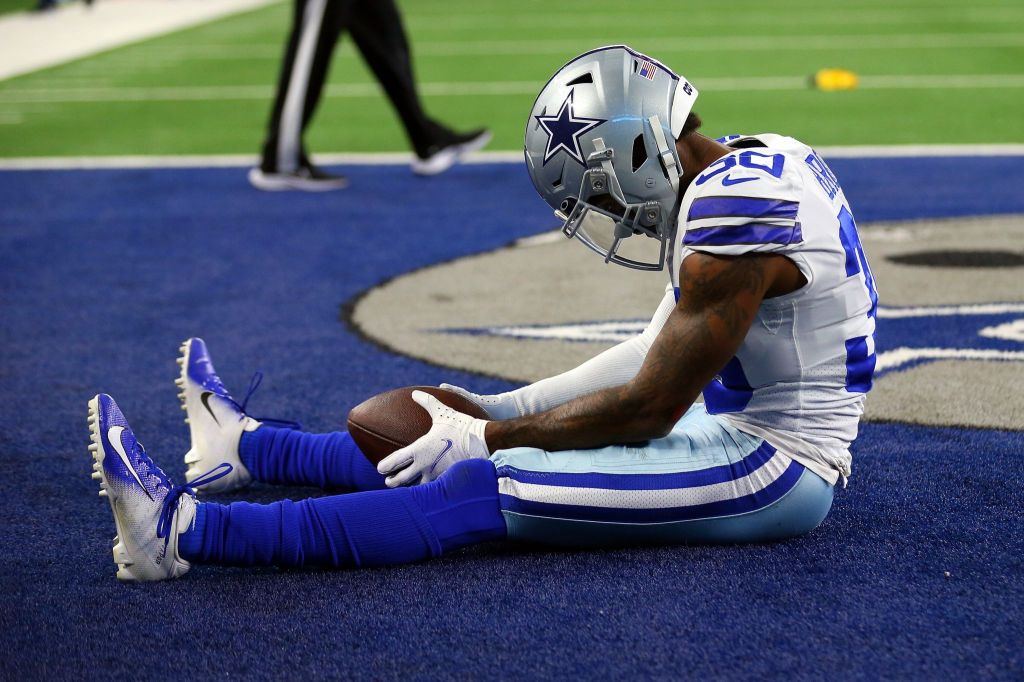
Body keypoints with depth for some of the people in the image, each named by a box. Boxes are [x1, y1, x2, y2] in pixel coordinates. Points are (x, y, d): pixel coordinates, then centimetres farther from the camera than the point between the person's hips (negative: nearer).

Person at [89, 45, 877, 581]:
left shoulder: (733, 215, -24)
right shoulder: (756, 163, 8)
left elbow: (646, 410, -20)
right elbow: (658, 350, 15)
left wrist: (485, 435, -11)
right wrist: (498, 412, 13)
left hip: (769, 467, -9)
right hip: (747, 426, 9)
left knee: (480, 492, -16)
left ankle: (185, 531, -17)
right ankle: (248, 444, 29)